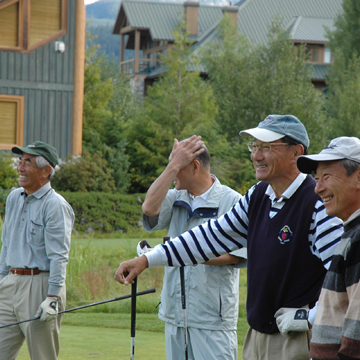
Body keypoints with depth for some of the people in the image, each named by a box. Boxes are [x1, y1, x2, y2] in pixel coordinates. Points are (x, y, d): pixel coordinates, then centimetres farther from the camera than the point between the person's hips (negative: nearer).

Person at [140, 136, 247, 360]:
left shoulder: (231, 201, -5)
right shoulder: (175, 199, 12)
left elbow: (234, 255, -12)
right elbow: (150, 207, -10)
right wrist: (173, 165, -9)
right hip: (176, 314, 6)